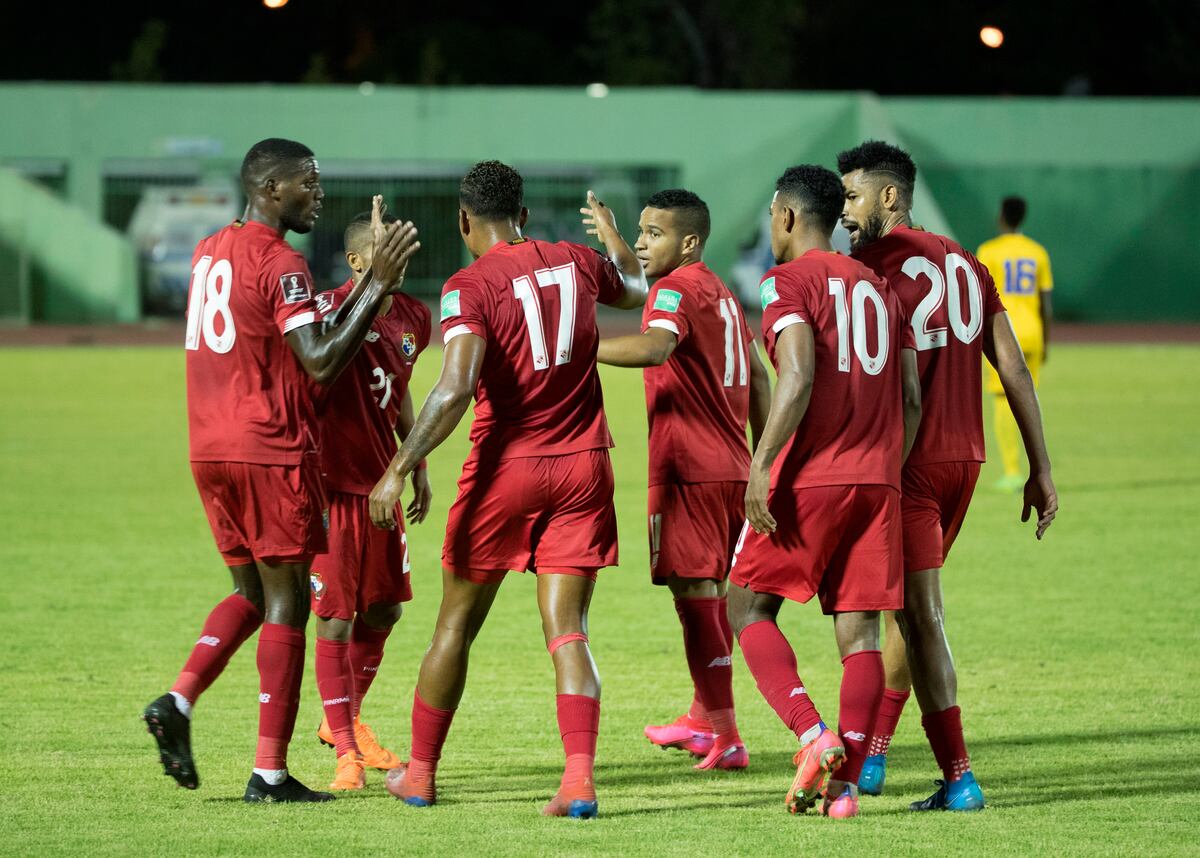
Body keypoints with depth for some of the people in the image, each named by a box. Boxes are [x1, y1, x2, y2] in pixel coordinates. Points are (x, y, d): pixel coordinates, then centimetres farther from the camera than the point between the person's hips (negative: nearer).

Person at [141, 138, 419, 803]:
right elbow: (319, 363, -20)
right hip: (270, 452, -8)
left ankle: (178, 702, -2)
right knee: (285, 601, -1)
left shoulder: (209, 251, 13)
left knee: (252, 592, 19)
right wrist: (377, 286, -17)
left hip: (209, 450, 8)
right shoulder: (280, 263, -13)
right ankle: (269, 772, -3)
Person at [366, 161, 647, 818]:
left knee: (456, 624, 12)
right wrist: (612, 239, 48)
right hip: (582, 465, 3)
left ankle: (419, 773, 22)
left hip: (506, 467, -3)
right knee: (566, 629, -1)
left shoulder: (469, 287, -11)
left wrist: (400, 469, -21)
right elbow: (639, 290, 27)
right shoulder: (577, 262, 5)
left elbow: (455, 389, -24)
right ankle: (579, 779, -18)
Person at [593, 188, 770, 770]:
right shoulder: (721, 294, 18)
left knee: (694, 589, -8)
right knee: (712, 592, 19)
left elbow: (654, 346, -33)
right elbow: (757, 378, 22)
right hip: (731, 467, 10)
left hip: (689, 470, -10)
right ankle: (703, 718, 31)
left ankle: (724, 738, -10)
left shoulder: (676, 290, -12)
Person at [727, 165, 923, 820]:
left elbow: (798, 378, -17)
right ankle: (845, 781, -4)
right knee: (859, 630, 3)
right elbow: (911, 400, 14)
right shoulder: (877, 287, 18)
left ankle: (813, 734, -11)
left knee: (748, 606, 6)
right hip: (876, 481, 6)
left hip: (809, 473, -6)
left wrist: (761, 466, -17)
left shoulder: (789, 281, -2)